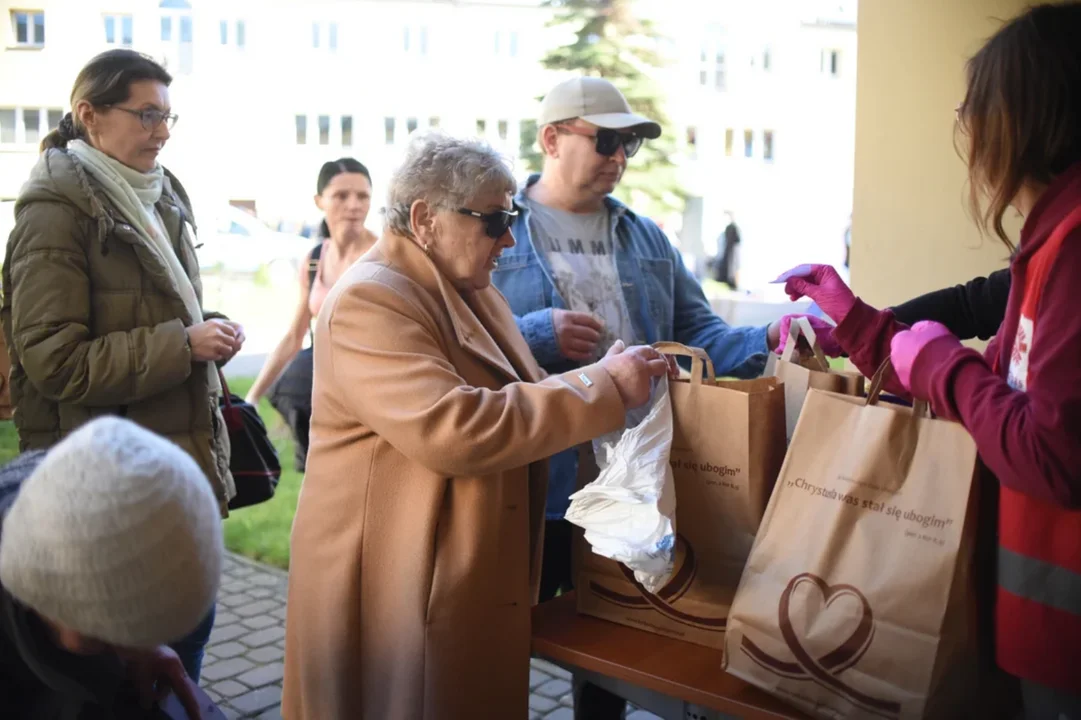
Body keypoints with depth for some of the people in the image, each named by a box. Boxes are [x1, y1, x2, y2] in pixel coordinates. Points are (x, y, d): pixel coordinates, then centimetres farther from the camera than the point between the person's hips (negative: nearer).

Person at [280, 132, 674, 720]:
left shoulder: (470, 291, 11)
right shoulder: (369, 302, -20)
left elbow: (514, 400, 22)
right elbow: (451, 430, -32)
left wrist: (615, 376, 5)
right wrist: (603, 386, -26)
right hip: (392, 584, -9)